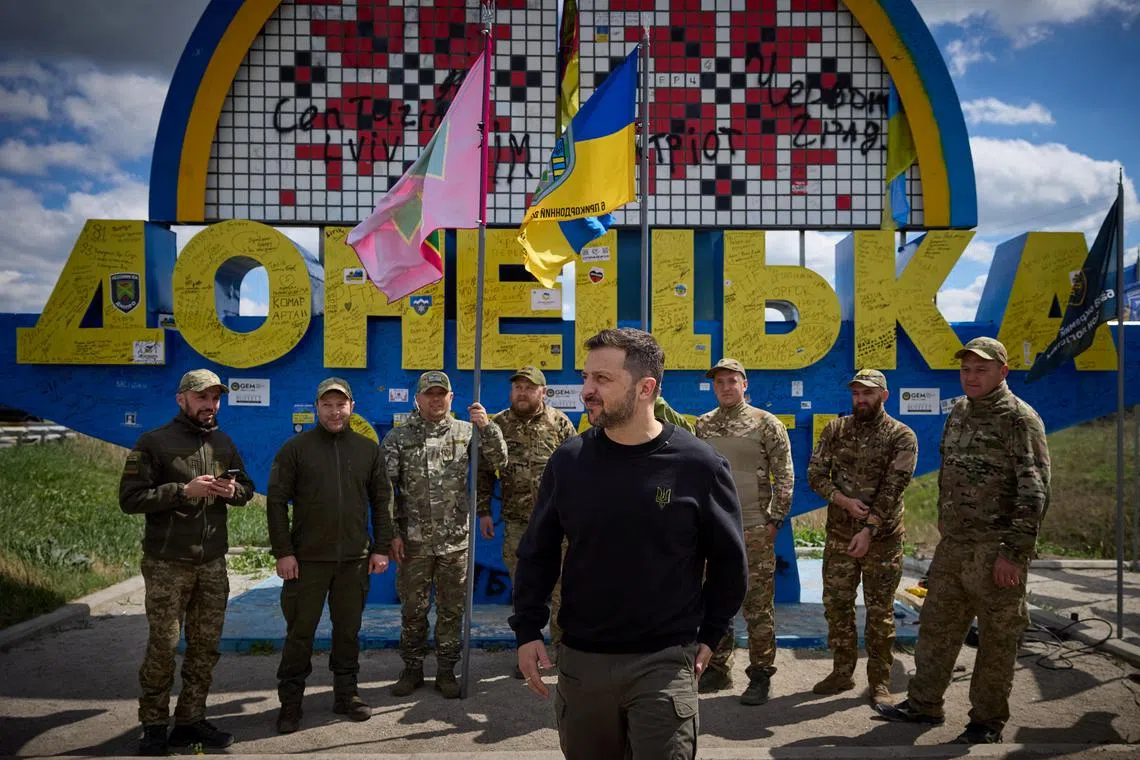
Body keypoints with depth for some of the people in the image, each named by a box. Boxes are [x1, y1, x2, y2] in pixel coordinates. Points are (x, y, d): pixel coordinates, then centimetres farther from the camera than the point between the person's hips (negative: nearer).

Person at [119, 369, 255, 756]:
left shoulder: (223, 443, 11)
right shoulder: (154, 442, -6)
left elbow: (247, 488, 20)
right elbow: (130, 498, -11)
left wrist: (234, 490, -4)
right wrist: (183, 490, -20)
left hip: (213, 563, 5)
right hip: (167, 564, -5)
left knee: (206, 645, 8)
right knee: (163, 645, -2)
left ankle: (190, 721, 21)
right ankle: (154, 727, 12)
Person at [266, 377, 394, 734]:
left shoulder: (368, 449, 8)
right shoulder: (296, 448, -1)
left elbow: (381, 501, 11)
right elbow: (277, 500, -3)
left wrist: (381, 548, 5)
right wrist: (283, 551, -8)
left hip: (355, 559, 3)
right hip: (308, 558, -2)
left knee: (348, 630, 11)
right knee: (300, 631, 4)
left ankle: (346, 694, 25)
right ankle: (290, 702, 15)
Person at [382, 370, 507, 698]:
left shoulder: (466, 432, 4)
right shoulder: (398, 437, 1)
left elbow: (499, 462, 0)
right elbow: (385, 489, -1)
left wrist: (487, 427, -15)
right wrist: (392, 533, -6)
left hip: (455, 541, 1)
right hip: (413, 542, -1)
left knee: (451, 610, 9)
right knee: (413, 609, 10)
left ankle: (446, 671, 22)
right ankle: (412, 669, 25)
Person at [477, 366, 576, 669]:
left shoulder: (560, 422, -1)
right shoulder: (498, 424, 4)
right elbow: (484, 471, 7)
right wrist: (484, 511, 3)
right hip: (517, 522, 2)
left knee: (562, 587, 3)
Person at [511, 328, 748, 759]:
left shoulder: (699, 465, -10)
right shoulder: (568, 461, -2)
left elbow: (728, 561, 1)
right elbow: (537, 553, 7)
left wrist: (709, 635, 4)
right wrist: (527, 629, 1)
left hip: (664, 662, -3)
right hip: (580, 660, 3)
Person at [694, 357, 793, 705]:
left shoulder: (767, 423, -4)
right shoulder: (703, 425, 9)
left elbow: (784, 476, -4)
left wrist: (775, 520, -8)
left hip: (754, 529, -4)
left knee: (758, 605, 0)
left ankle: (760, 676, 11)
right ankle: (718, 669, 23)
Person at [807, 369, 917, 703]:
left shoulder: (902, 436, -6)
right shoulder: (835, 430, 4)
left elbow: (892, 489, -13)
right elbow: (815, 475, 1)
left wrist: (869, 529, -19)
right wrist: (845, 501, -14)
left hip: (882, 537, -3)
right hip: (839, 534, 4)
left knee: (880, 611, 3)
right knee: (836, 604, 9)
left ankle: (879, 681, 14)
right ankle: (842, 673, 23)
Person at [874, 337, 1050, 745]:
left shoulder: (1019, 419, -11)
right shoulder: (958, 413, 12)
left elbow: (1034, 493, -15)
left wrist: (1014, 552, -19)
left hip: (995, 550, -7)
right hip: (952, 544, 7)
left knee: (996, 638, 4)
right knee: (936, 624, 13)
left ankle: (988, 721, 15)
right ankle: (923, 704, 25)